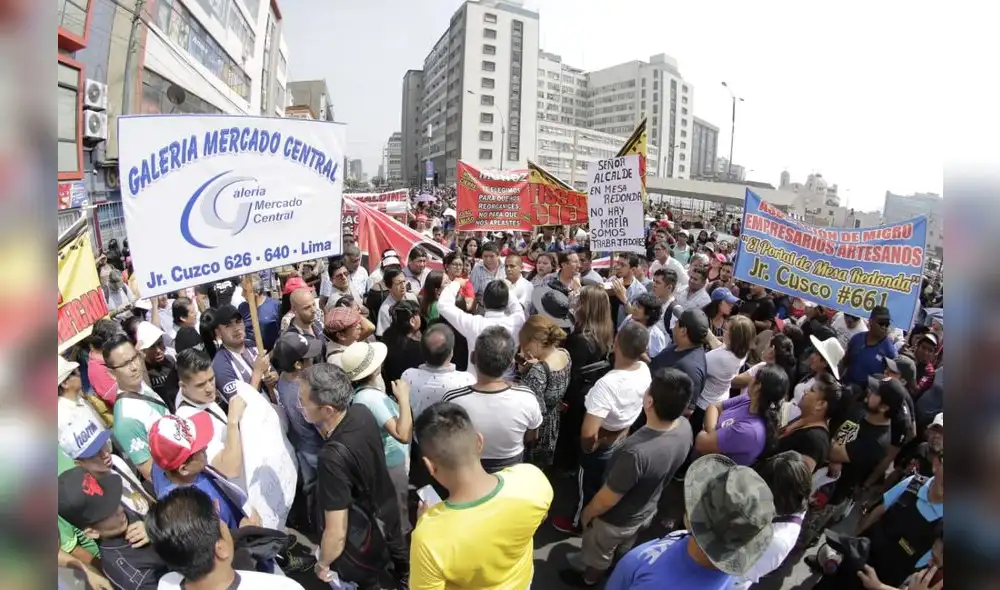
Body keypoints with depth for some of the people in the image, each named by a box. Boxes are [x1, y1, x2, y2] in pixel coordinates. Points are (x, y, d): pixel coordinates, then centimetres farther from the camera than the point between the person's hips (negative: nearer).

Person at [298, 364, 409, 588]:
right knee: (399, 557, 34)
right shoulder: (362, 412, -20)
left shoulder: (334, 457, -43)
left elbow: (337, 533, -31)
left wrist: (322, 564, -14)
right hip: (387, 510, 7)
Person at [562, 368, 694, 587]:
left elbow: (606, 500, -28)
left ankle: (588, 579, 56)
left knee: (599, 554, 28)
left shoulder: (637, 452, -46)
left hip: (617, 520, -6)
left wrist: (587, 513, -8)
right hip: (647, 510, 6)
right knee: (623, 550, 36)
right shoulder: (684, 427, -24)